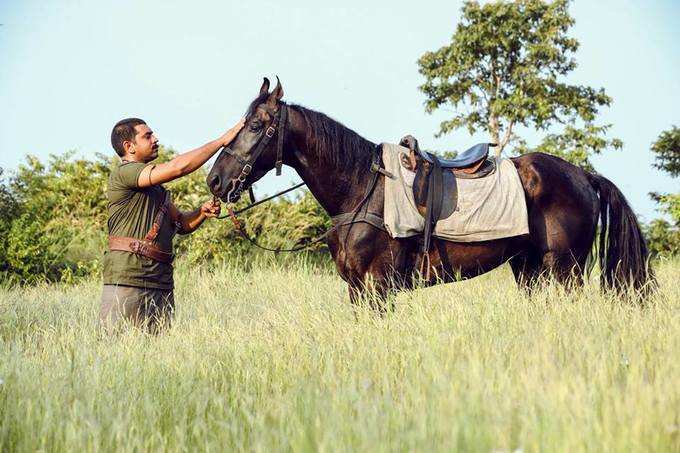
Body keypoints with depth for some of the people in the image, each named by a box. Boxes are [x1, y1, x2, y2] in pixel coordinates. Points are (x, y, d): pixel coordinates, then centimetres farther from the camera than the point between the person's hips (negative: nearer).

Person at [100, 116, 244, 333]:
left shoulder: (156, 186, 23)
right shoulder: (123, 172, -6)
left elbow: (181, 224, 26)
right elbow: (178, 167, -16)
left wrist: (202, 212, 4)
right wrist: (223, 140, -9)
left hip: (162, 281, 9)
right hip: (127, 280, -8)